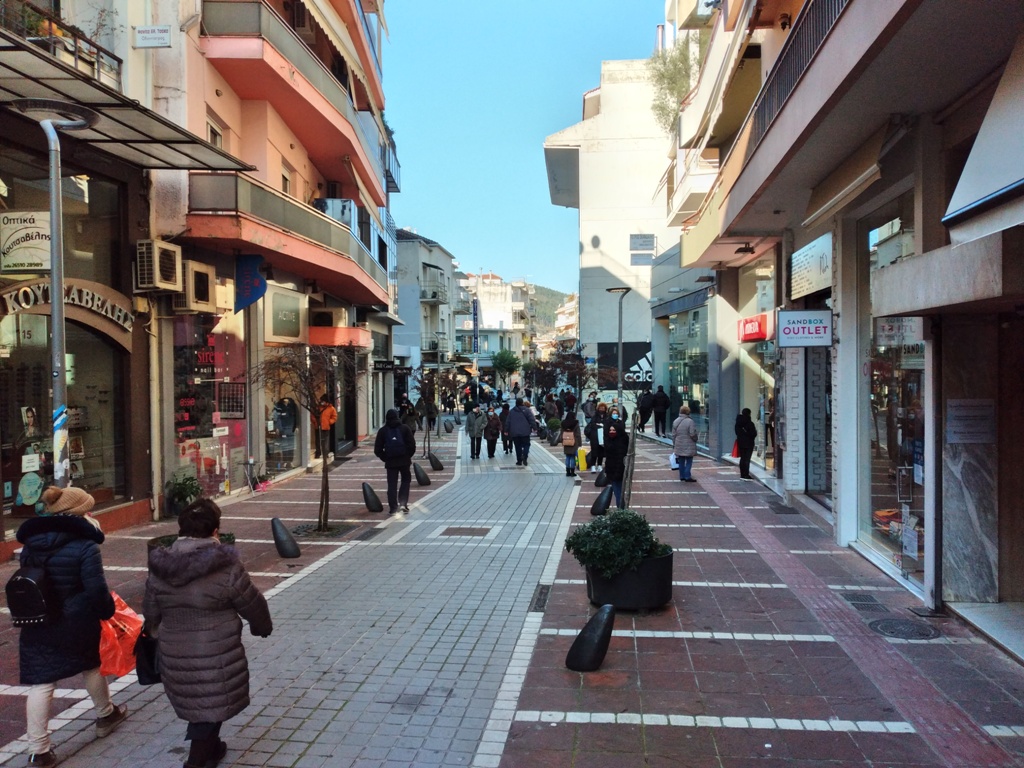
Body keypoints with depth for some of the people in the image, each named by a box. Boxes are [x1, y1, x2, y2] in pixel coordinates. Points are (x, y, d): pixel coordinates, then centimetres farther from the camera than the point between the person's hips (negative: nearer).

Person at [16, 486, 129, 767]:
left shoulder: (30, 543, 1)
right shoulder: (84, 546, -19)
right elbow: (97, 590, -19)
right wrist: (108, 612, -2)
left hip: (36, 625, 4)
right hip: (76, 623, -4)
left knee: (40, 683, 6)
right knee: (92, 665, 20)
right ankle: (105, 715, 41)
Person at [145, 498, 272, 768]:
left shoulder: (160, 567, -3)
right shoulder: (226, 566, -18)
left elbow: (151, 613, 9)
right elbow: (252, 605, -7)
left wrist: (160, 634, 31)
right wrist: (263, 627, 14)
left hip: (175, 655, 6)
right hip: (216, 657, -5)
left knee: (193, 703, 26)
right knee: (210, 707, 12)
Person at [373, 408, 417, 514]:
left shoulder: (382, 431, 3)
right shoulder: (405, 428, 0)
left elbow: (377, 450, -1)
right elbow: (412, 445, -6)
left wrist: (385, 458, 10)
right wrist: (409, 455, 8)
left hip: (390, 461, 1)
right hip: (404, 460, -1)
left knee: (392, 484, 7)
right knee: (406, 480, 17)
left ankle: (393, 507, 3)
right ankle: (403, 502, 4)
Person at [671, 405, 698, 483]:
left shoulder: (675, 421, 4)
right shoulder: (690, 421, -15)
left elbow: (673, 435, 9)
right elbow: (693, 434, -15)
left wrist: (674, 444, 16)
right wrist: (695, 439, 5)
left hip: (679, 446, 6)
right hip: (688, 446, -6)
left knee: (681, 462, 13)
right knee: (689, 461, 1)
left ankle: (682, 476, 18)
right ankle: (687, 477, -1)